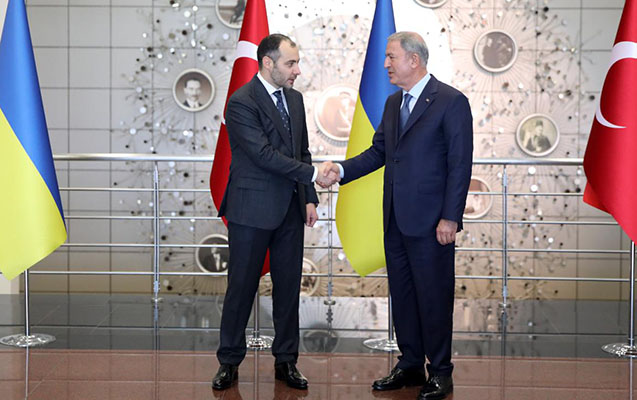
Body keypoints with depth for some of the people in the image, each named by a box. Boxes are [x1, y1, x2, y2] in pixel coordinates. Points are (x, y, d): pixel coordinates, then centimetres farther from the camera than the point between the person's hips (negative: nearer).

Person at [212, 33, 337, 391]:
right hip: (252, 209, -6)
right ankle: (230, 362, 17)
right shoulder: (241, 103, -13)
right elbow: (264, 154, -19)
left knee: (289, 287, 10)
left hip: (290, 209, 6)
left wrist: (309, 199, 7)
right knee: (242, 287, 4)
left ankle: (286, 361, 21)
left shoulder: (294, 98, 10)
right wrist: (313, 174, -18)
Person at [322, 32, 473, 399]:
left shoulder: (451, 101, -9)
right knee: (402, 294, 14)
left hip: (430, 221, -8)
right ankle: (410, 366, 27)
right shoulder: (393, 103, 14)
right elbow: (378, 152, 15)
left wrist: (450, 217, -16)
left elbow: (460, 164, -12)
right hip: (396, 218, 8)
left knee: (434, 296, 1)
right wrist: (342, 169, -2)